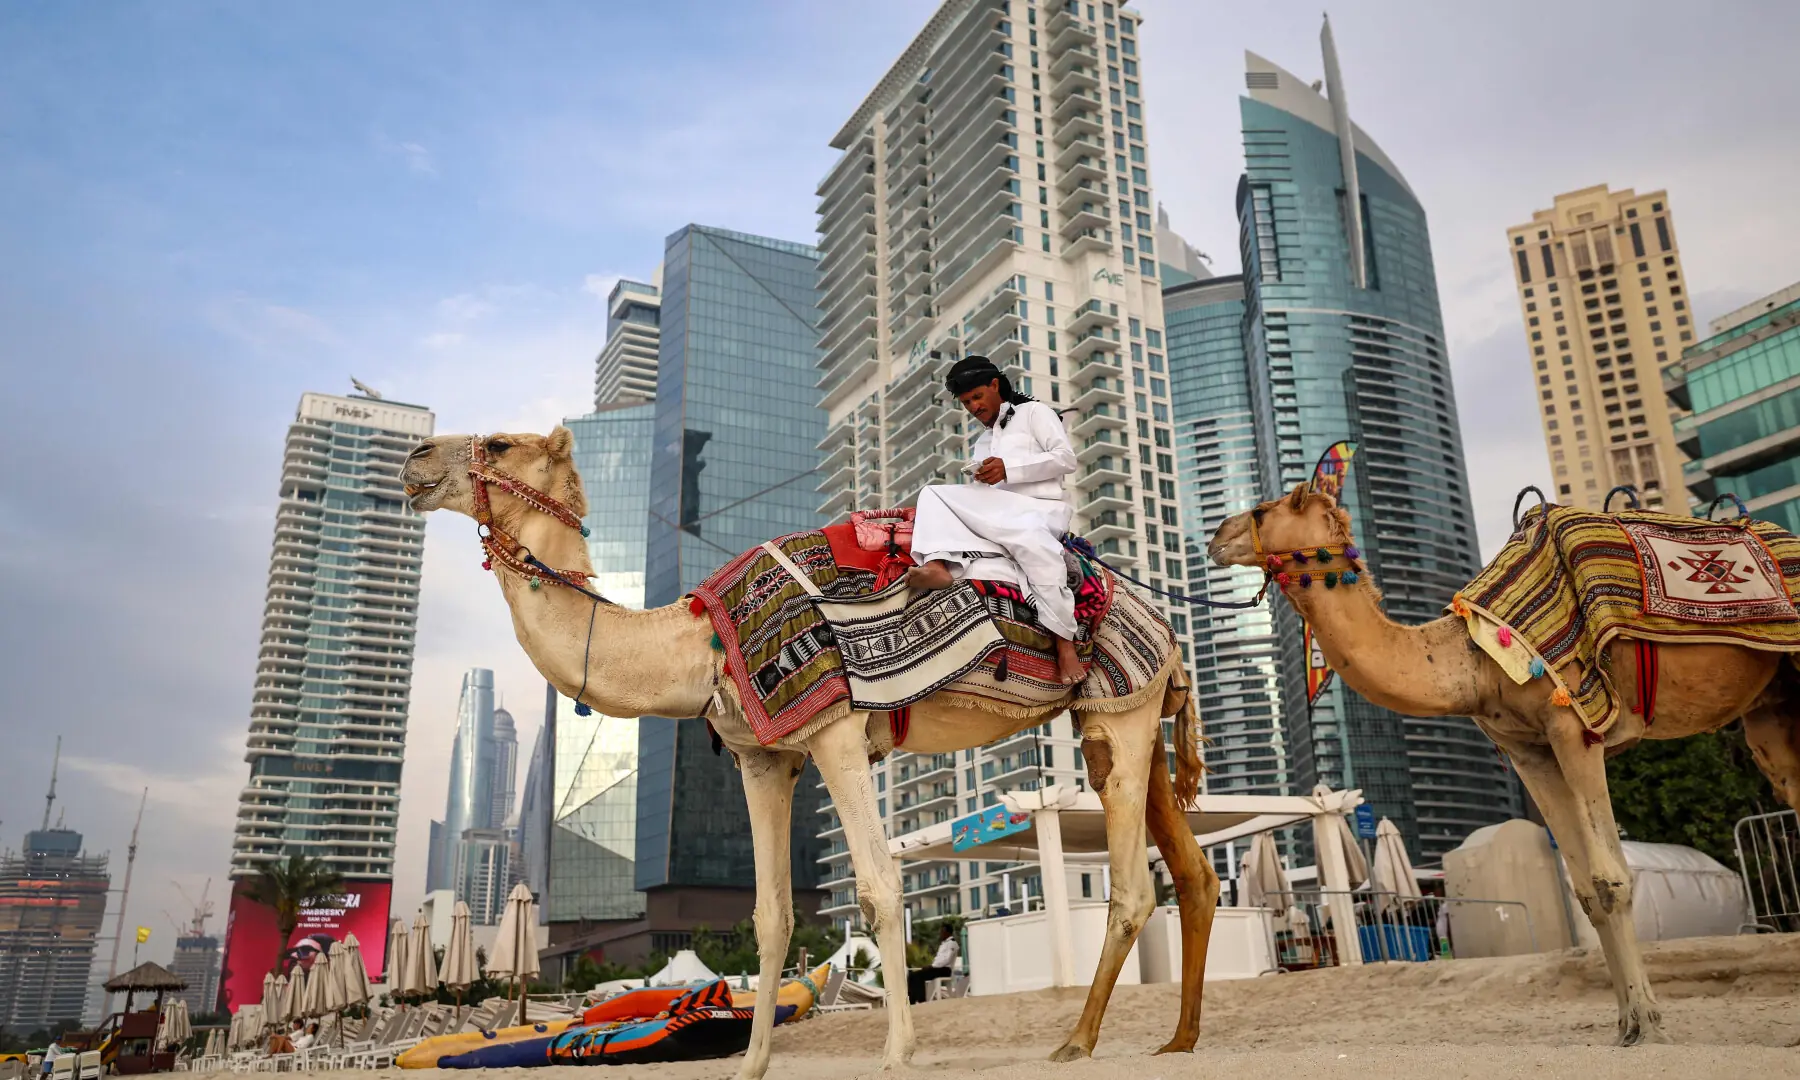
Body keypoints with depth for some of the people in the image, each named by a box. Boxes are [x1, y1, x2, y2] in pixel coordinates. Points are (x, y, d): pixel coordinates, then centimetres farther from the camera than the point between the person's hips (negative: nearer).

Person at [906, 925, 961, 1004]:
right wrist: (932, 965, 3)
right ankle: (912, 1000, -12)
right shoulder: (944, 943, 23)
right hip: (938, 967, 10)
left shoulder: (952, 943, -7)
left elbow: (947, 959, -19)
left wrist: (933, 965, -17)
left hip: (944, 969, -10)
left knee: (919, 976, -25)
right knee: (912, 975, -5)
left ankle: (921, 1001, -22)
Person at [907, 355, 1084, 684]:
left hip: (1041, 509, -6)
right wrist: (980, 481, -1)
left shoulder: (1034, 412, 14)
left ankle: (1064, 644, -42)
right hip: (996, 514, 6)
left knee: (1032, 538, -42)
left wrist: (1009, 469, -11)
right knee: (935, 494, -16)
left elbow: (1066, 459, -2)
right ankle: (938, 566, -46)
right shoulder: (982, 443, 32)